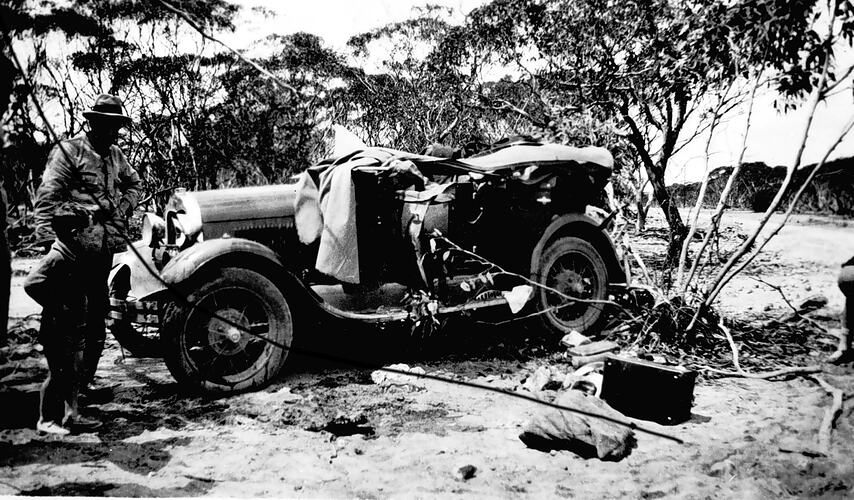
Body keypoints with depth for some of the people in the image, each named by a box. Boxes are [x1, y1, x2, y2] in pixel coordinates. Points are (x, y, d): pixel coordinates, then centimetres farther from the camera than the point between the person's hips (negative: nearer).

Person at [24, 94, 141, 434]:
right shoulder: (68, 151, -3)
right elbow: (46, 198, -12)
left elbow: (134, 184, 35)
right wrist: (47, 238, -23)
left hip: (103, 254, 8)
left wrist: (124, 207, 17)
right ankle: (50, 416, 0)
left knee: (94, 335, 11)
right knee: (67, 336, -8)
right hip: (72, 253, -8)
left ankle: (70, 409, 22)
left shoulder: (116, 156, 17)